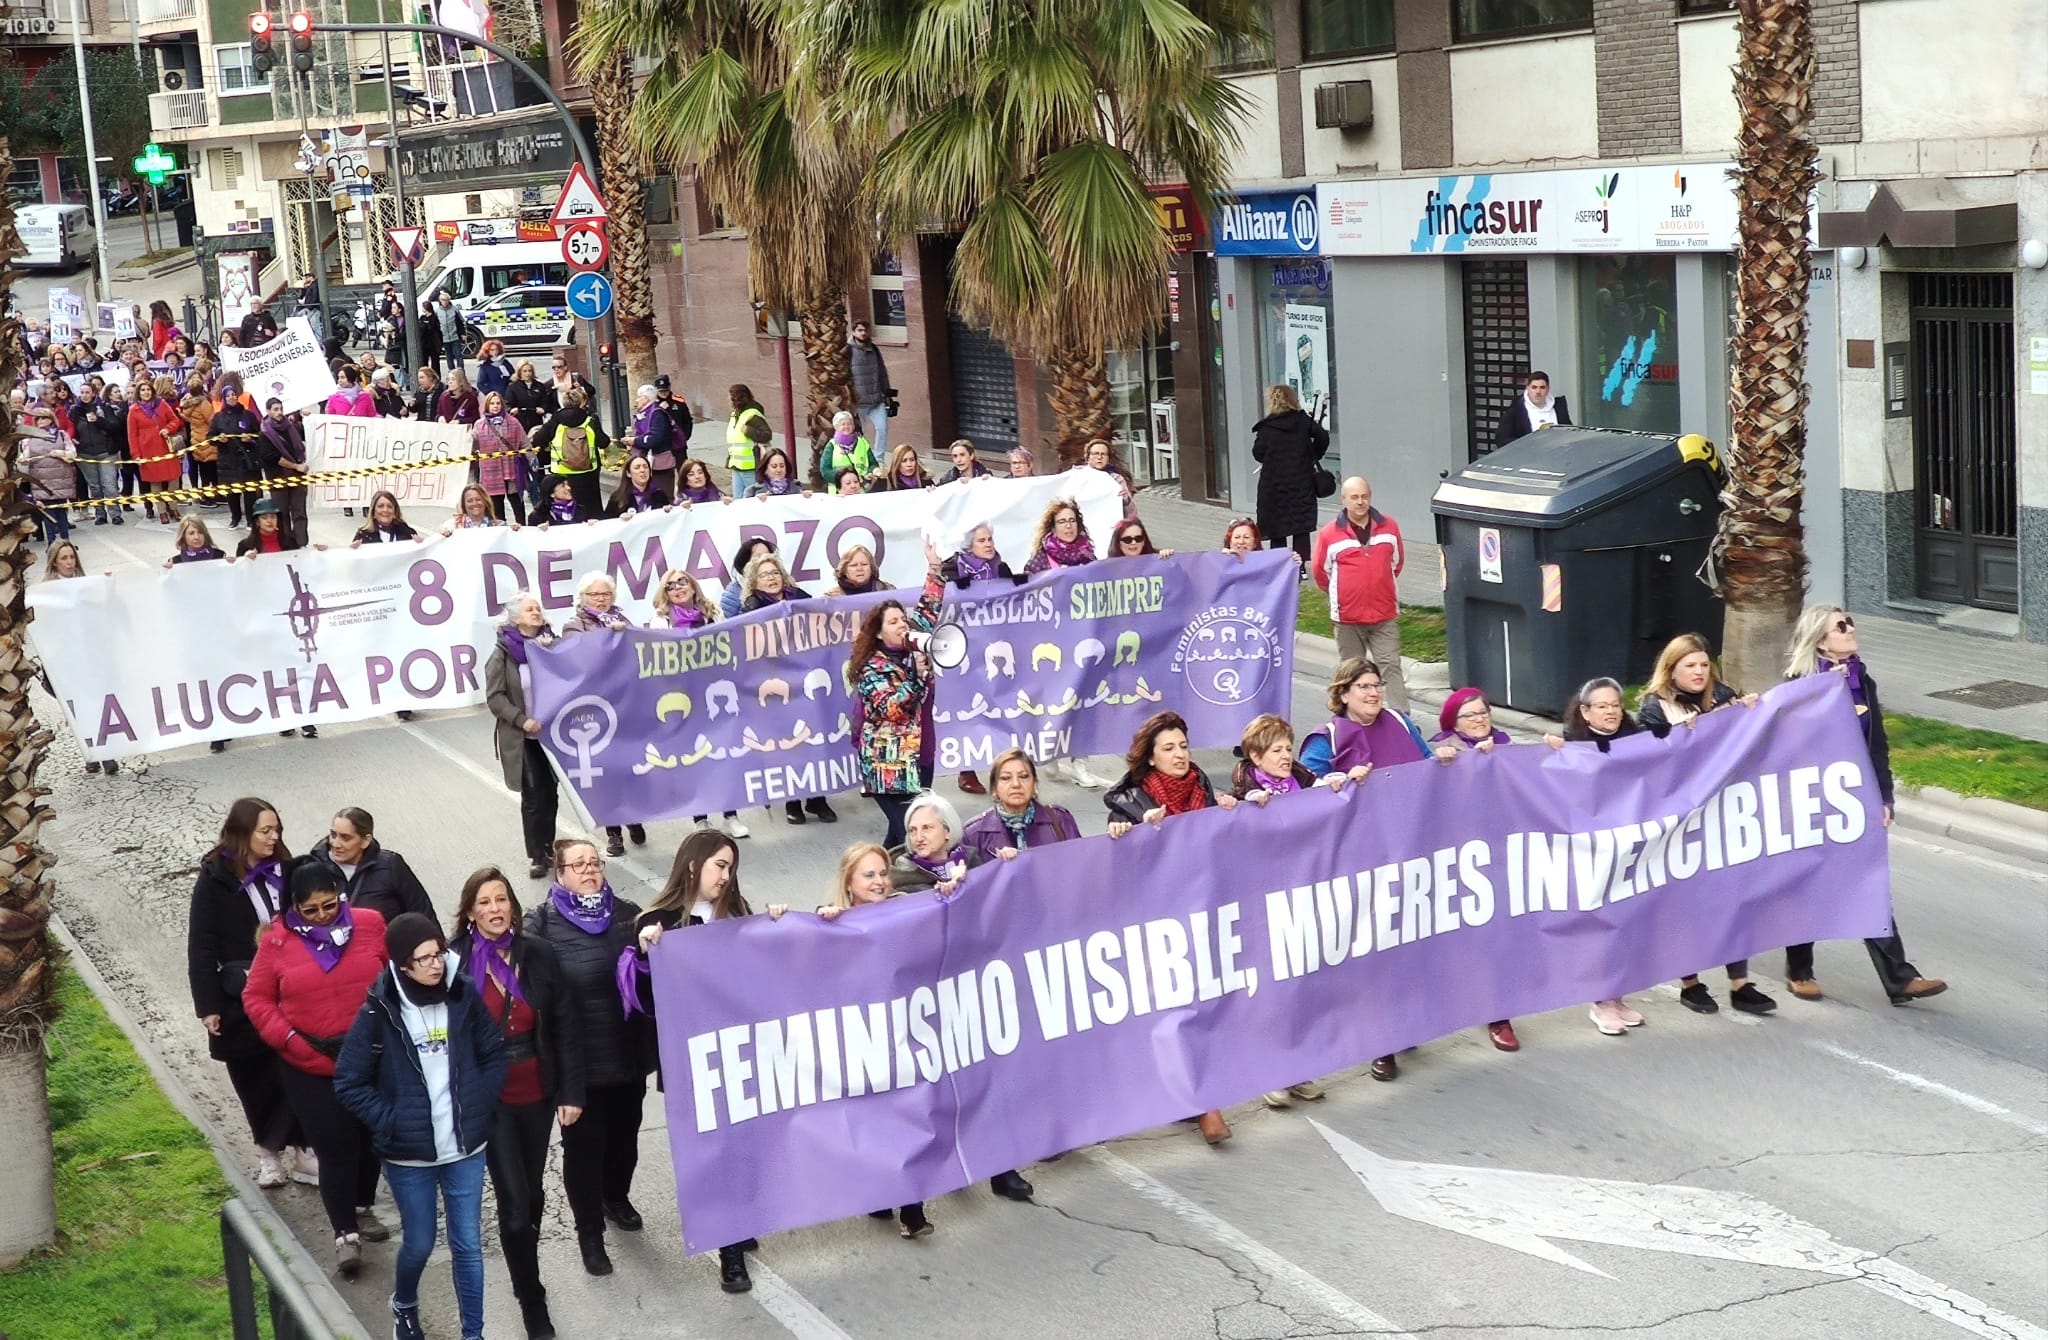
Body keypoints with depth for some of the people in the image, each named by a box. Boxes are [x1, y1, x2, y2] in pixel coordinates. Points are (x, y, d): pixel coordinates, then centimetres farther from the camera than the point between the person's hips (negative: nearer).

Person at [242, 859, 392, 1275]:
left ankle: (363, 1208, 40)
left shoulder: (370, 925, -5)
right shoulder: (277, 940, -7)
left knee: (370, 1136, 17)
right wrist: (288, 1036, -13)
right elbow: (256, 997, 0)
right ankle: (345, 1233, 11)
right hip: (309, 1068, -2)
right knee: (334, 1147, -3)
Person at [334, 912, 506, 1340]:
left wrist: (482, 1105, 0)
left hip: (466, 1146, 2)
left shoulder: (463, 995, -5)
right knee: (419, 1243, 13)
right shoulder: (380, 1012, -13)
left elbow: (494, 1053, 7)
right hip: (409, 1153, -2)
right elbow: (349, 1083, -7)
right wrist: (389, 1121, -12)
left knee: (468, 1244, 6)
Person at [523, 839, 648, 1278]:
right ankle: (589, 1233, 19)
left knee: (624, 1132, 19)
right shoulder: (542, 923, -6)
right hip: (576, 1057, -4)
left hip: (628, 1052, 4)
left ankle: (617, 1197, 45)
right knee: (583, 1142, 5)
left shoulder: (628, 913, 6)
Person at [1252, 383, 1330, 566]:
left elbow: (1258, 453, -9)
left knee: (1277, 530, 7)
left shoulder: (1266, 427, -9)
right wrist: (1314, 456, 9)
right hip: (1302, 482, 2)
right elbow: (1322, 436, -6)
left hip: (1274, 484, -2)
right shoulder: (1303, 421, -2)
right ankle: (1301, 566, 4)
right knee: (1301, 527, 7)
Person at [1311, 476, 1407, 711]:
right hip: (1347, 617, -1)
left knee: (1391, 665, -4)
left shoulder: (1388, 527, 1)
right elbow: (1320, 570, 7)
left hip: (1385, 614, 1)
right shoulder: (1329, 534, -7)